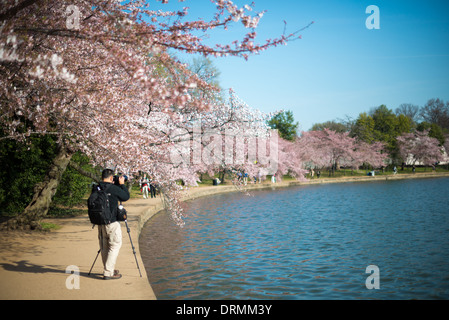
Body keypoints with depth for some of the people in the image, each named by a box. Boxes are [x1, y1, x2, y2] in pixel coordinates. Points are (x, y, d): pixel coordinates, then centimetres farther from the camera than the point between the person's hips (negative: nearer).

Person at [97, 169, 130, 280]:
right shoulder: (114, 189, -15)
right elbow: (126, 197, -2)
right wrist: (122, 184, 9)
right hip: (112, 223, -7)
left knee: (104, 247, 14)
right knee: (115, 246, 1)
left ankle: (109, 269, 27)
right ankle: (108, 273, -3)